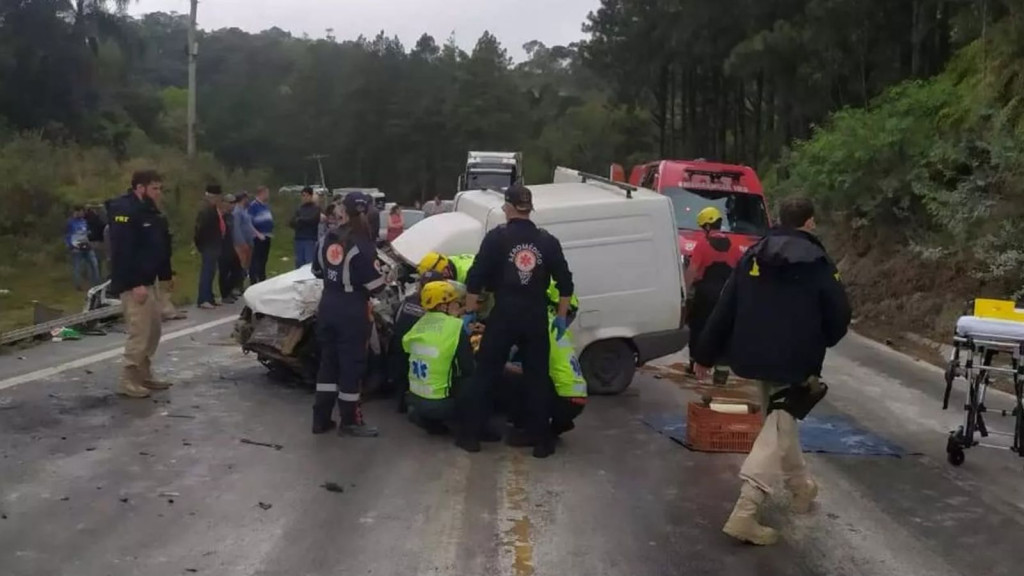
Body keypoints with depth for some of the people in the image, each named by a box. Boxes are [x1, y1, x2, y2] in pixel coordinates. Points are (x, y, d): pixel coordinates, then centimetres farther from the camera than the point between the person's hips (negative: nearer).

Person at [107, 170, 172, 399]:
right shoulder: (125, 210, -16)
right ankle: (128, 381, -2)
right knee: (139, 333, -9)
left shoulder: (149, 211, 15)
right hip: (133, 284, -10)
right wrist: (135, 284, -26)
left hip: (147, 281, 10)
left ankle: (144, 376, 22)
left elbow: (160, 247, 21)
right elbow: (122, 251, -23)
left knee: (152, 331, 13)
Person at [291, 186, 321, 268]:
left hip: (311, 240, -5)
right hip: (299, 239, 5)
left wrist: (299, 220, -1)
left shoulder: (316, 208, -2)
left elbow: (312, 220, -14)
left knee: (310, 263, -8)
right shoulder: (299, 208, 11)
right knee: (299, 262, 8)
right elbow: (293, 223, 6)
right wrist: (305, 221, -11)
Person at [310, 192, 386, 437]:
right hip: (352, 311, -6)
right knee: (351, 364, 3)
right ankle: (349, 422, 11)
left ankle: (321, 418, 20)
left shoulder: (326, 240, 3)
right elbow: (375, 286, -17)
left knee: (328, 361, 15)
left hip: (328, 307, 6)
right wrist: (385, 277, 3)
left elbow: (317, 272, 16)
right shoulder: (362, 245, -17)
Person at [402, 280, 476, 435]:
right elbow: (469, 370, -12)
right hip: (440, 403, -7)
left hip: (415, 398, 7)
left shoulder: (419, 323, 4)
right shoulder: (457, 327, -14)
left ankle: (427, 419, 16)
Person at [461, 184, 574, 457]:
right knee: (537, 378, 11)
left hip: (504, 316, -2)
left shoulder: (497, 237, -4)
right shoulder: (547, 241, 5)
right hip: (536, 318, 2)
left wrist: (469, 312, 2)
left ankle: (472, 435, 13)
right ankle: (541, 441, 13)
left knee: (486, 374, 9)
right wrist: (561, 317, 15)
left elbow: (476, 278, -7)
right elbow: (565, 283, 7)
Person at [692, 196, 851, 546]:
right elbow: (839, 317, -4)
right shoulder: (817, 263, -7)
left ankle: (801, 485, 44)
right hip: (795, 361, -6)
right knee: (778, 430, -5)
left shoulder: (752, 257, 5)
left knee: (779, 422, 26)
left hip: (755, 357, 6)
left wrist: (705, 355, 11)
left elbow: (724, 310, 5)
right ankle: (745, 513, -15)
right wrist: (820, 343, 17)